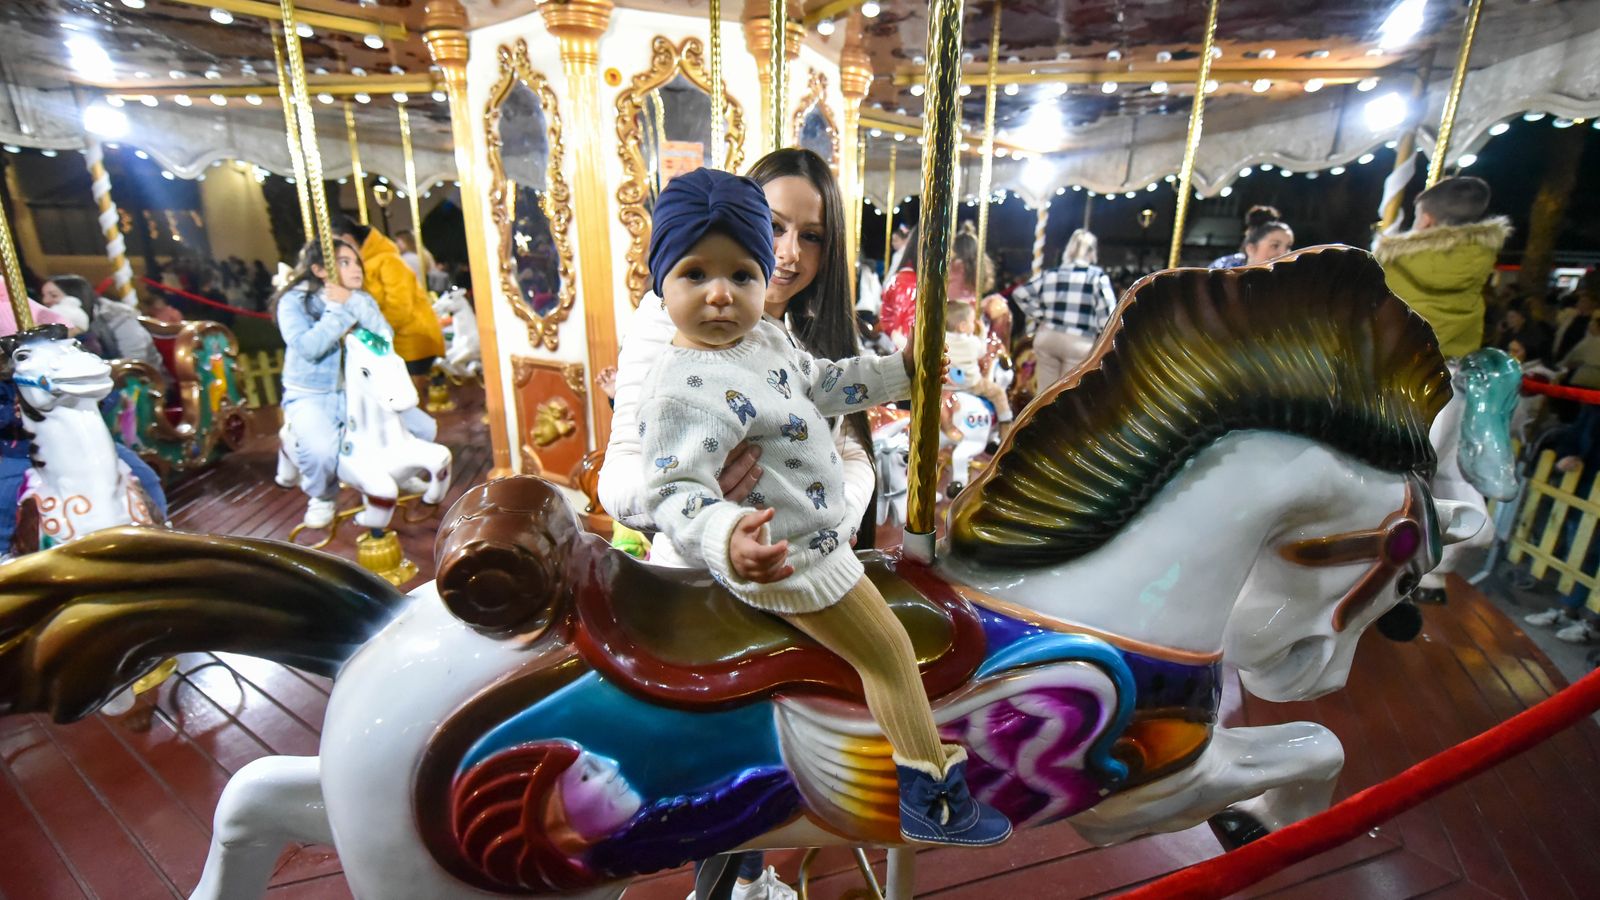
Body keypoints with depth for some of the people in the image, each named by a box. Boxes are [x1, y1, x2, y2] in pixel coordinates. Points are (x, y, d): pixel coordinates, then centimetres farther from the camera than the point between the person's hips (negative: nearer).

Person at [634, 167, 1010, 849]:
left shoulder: (765, 338, -3)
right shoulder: (684, 390, -31)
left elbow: (820, 384, 13)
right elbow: (673, 491, -37)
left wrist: (900, 369, 13)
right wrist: (725, 539, -56)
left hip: (822, 523, 10)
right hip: (789, 558, -10)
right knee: (889, 651, 4)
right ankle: (929, 797, 24)